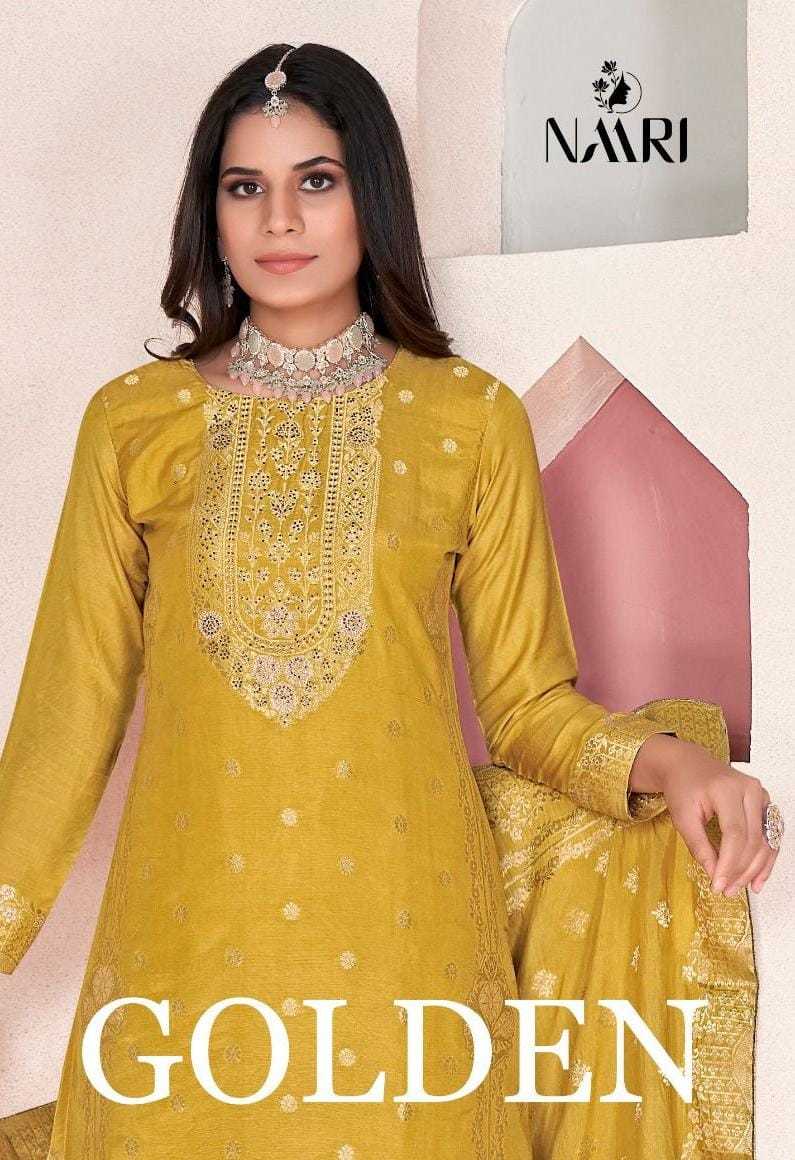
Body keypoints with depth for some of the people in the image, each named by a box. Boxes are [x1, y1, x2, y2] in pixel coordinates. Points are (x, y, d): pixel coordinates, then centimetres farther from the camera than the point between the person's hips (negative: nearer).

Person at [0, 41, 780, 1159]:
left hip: (404, 922, 0)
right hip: (186, 929, 1)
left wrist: (661, 758, -15)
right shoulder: (133, 421, 3)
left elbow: (527, 696, 3)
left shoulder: (474, 419, 0)